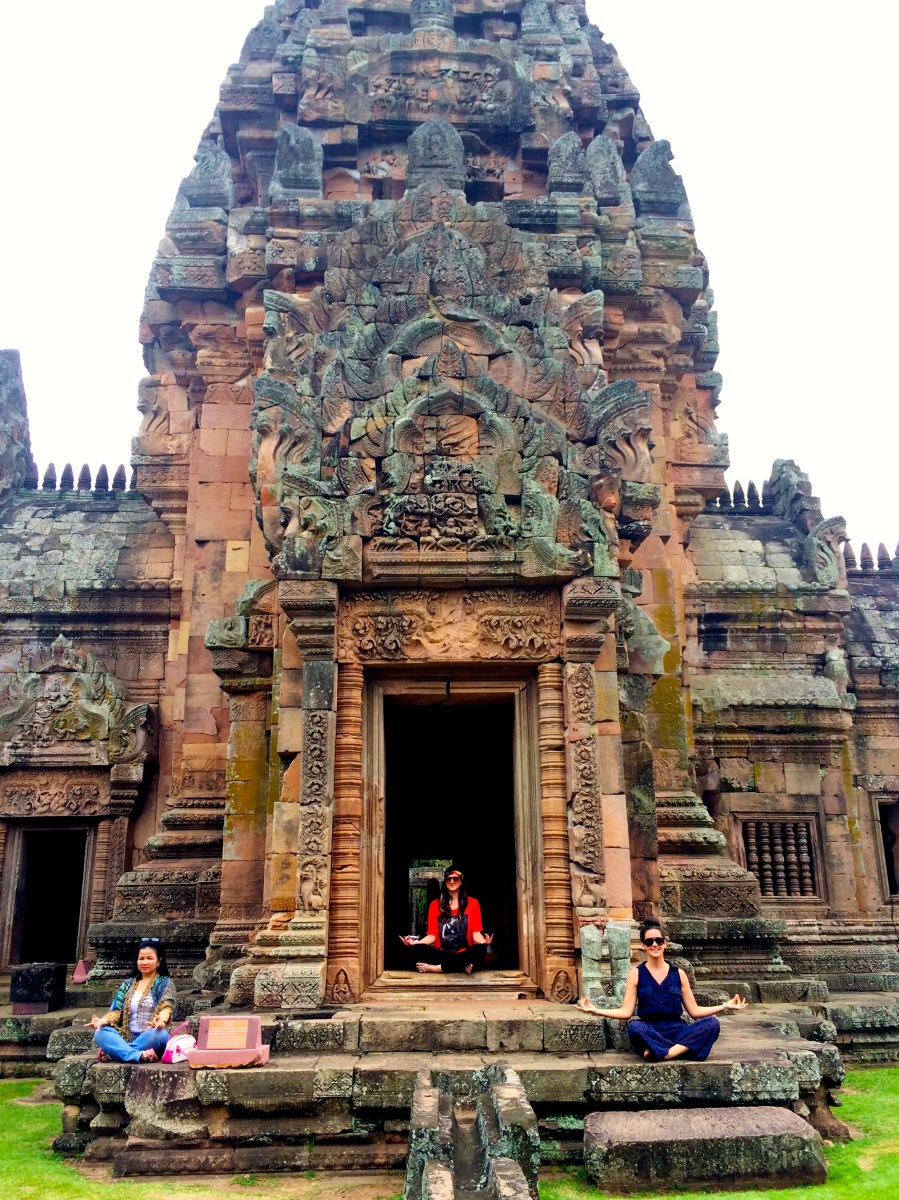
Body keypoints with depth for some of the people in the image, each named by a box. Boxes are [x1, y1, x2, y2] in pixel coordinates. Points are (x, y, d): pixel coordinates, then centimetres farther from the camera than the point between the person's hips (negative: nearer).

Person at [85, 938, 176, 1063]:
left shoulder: (165, 983, 3)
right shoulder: (128, 984, 17)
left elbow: (167, 1005, -15)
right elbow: (117, 1010, 6)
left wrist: (162, 1021, -40)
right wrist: (103, 1020, -18)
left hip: (151, 1039, -4)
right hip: (127, 1038, 4)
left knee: (159, 1033, -37)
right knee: (100, 1033, -22)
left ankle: (113, 1052, -27)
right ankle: (139, 1055, -38)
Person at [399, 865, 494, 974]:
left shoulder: (472, 903, 8)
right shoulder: (435, 904, 12)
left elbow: (476, 932, 0)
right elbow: (432, 935, 7)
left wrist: (483, 941, -24)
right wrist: (416, 942, -14)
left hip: (464, 955, -1)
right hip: (442, 954, 1)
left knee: (480, 949, -35)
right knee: (417, 949, -28)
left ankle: (435, 968, -30)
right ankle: (463, 966, -32)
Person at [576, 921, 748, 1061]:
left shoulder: (678, 974, 11)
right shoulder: (636, 973, 6)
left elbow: (694, 1011, 13)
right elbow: (626, 1012, 1)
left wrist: (724, 1006, 6)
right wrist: (596, 1011, -11)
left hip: (677, 1032, 3)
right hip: (649, 1035, -3)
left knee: (712, 1023, -25)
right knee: (635, 1027, -37)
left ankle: (662, 1054, -29)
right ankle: (681, 1050, -27)